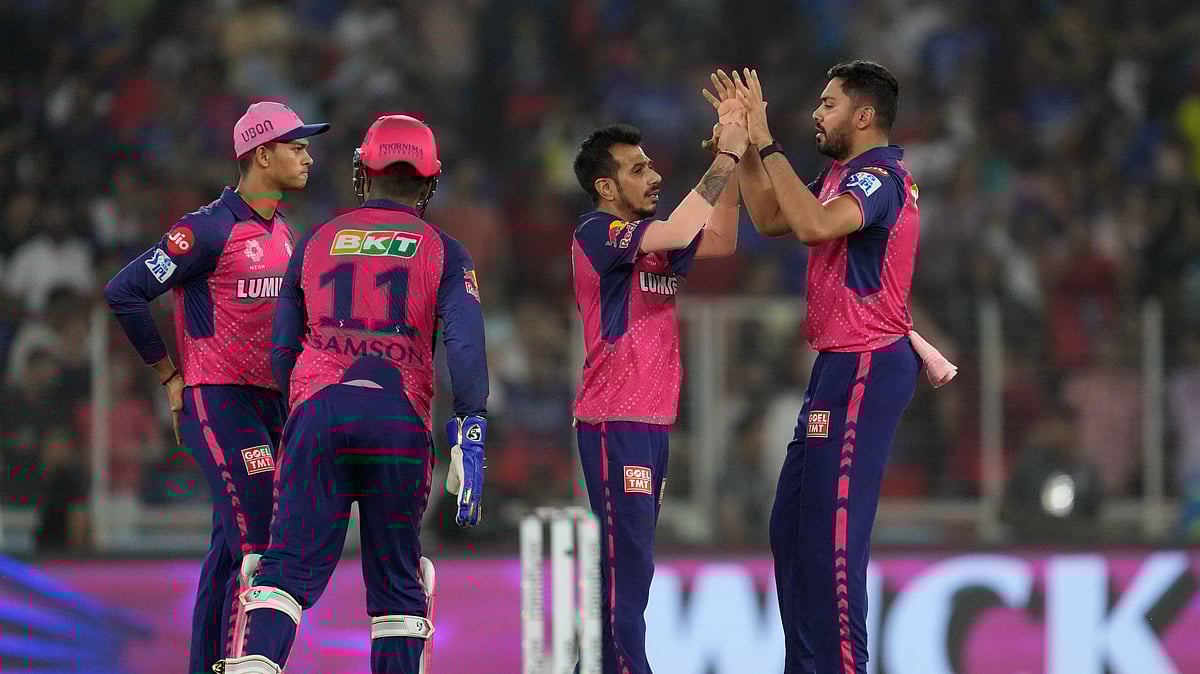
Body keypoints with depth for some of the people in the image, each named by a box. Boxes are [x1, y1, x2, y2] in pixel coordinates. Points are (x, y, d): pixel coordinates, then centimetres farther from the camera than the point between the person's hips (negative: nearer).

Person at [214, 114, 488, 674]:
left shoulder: (316, 243, 16)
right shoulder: (443, 253, 9)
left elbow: (281, 352, 18)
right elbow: (465, 348, -5)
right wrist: (469, 435, -7)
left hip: (317, 410, 1)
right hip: (401, 418, -1)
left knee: (289, 566, -4)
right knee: (397, 580, 10)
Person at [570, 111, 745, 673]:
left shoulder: (653, 239, 14)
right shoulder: (598, 234, -11)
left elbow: (720, 241, 13)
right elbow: (681, 231, -24)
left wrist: (736, 159, 3)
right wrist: (726, 155, -19)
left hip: (653, 420, 9)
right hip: (615, 422, -9)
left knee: (631, 558, 9)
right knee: (627, 558, -11)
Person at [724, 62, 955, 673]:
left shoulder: (880, 175, -14)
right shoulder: (843, 175, 17)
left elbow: (815, 225, -31)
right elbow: (771, 219, 24)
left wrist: (767, 144, -26)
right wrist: (744, 145, 16)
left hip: (863, 369, -11)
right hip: (840, 368, 11)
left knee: (832, 532, -13)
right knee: (791, 526, 13)